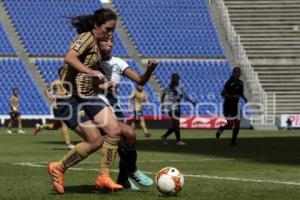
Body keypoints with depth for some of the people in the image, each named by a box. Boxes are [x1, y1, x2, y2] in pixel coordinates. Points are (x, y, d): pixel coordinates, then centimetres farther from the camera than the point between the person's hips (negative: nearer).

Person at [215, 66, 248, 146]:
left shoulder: (240, 83, 5)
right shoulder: (229, 83, -16)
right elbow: (223, 94, -16)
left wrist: (244, 98, 0)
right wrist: (232, 96, -28)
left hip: (235, 104, 6)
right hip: (228, 104, -6)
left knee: (237, 124, -2)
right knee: (230, 125, -5)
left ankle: (233, 140, 9)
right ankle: (221, 129, 27)